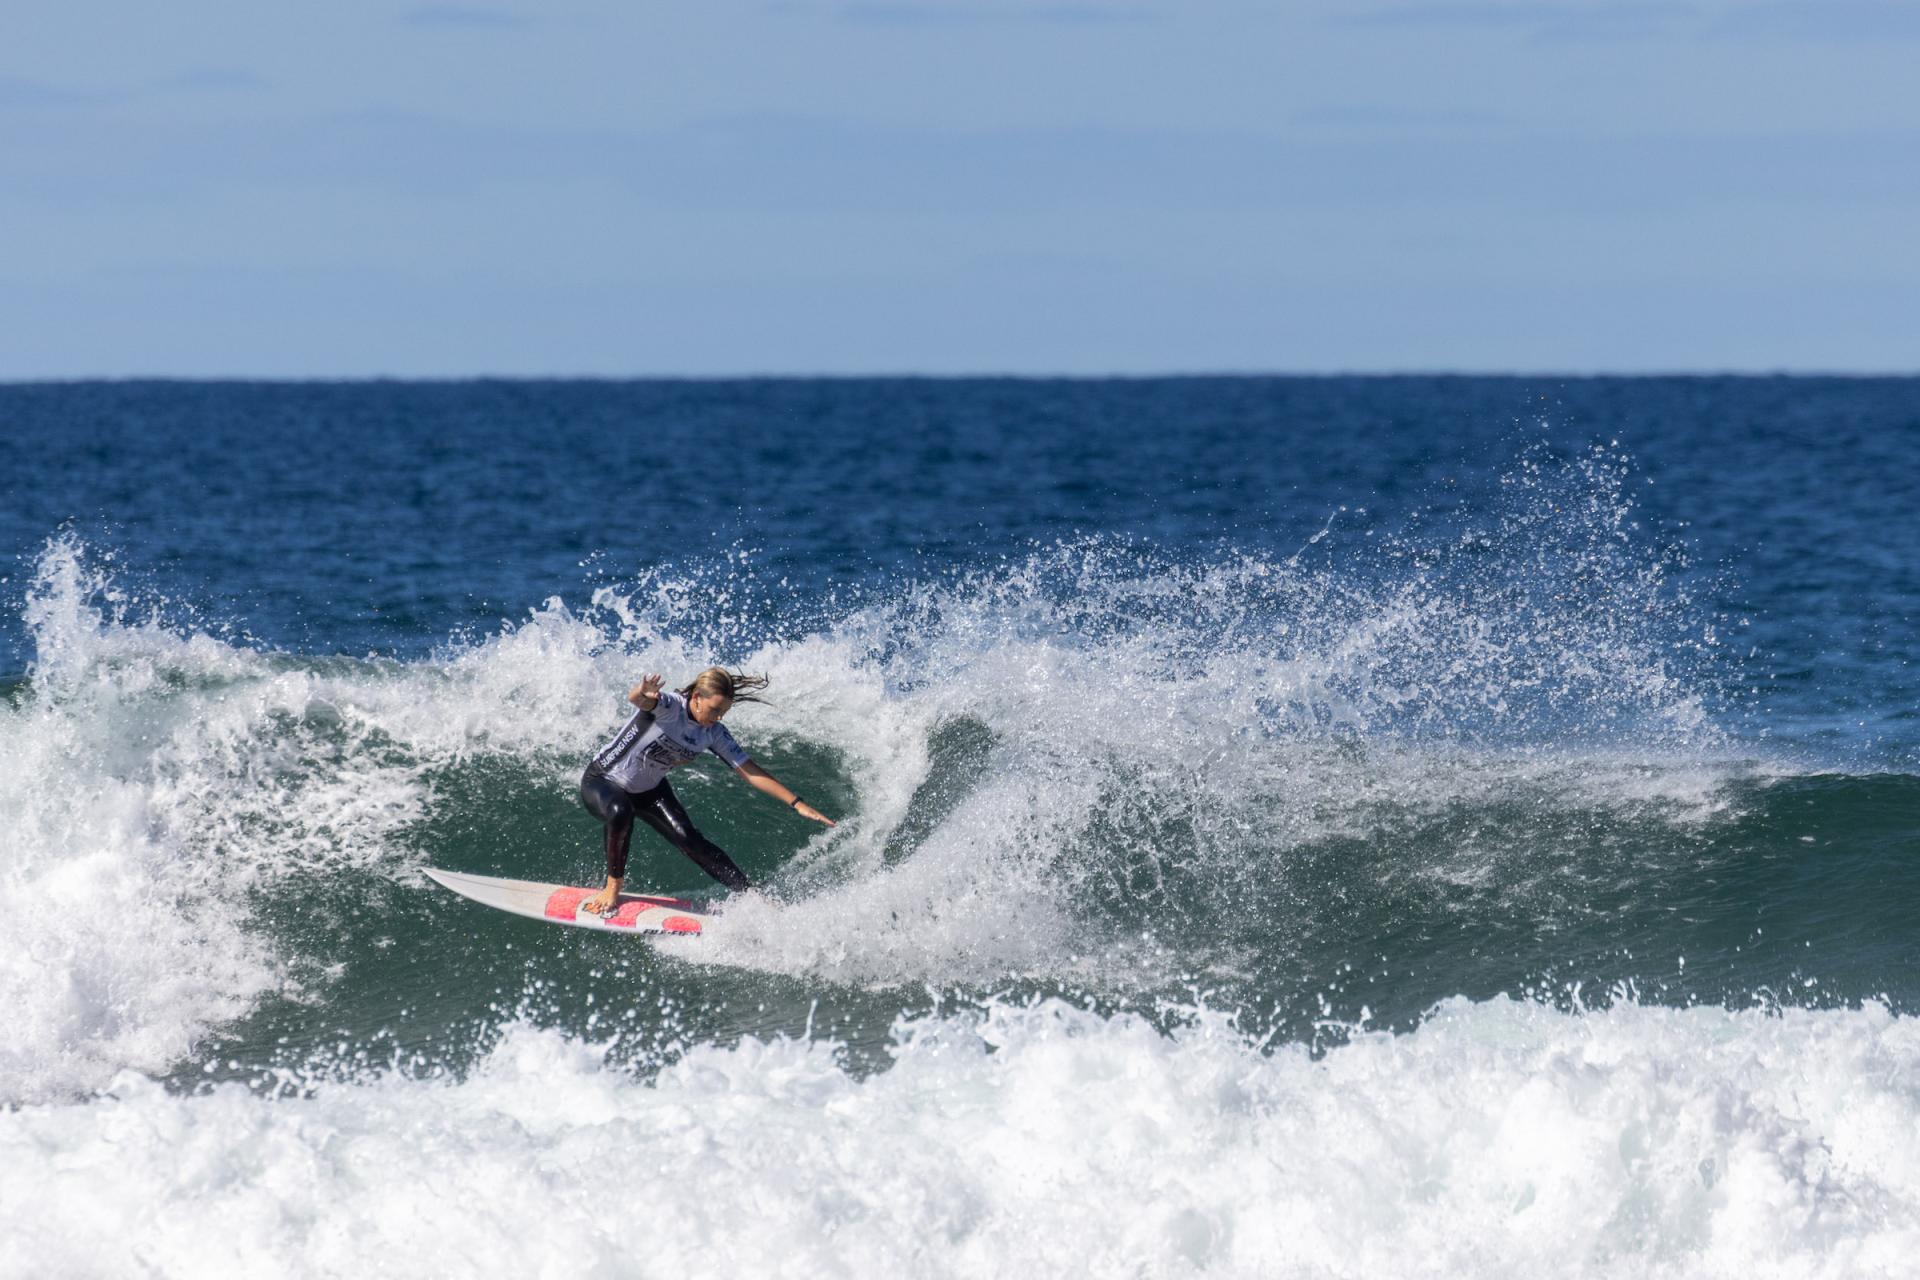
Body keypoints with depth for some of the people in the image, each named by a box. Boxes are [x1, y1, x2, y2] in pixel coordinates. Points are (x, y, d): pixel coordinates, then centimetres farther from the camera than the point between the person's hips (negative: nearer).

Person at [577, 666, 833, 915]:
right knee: (620, 813, -38)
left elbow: (750, 772, -7)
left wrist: (797, 804, -14)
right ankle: (613, 888, -16)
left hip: (647, 791, 5)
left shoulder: (714, 733, -11)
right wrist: (642, 694, -80)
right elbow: (636, 698, -53)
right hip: (601, 782, -5)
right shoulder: (668, 707, -29)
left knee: (687, 839, -14)